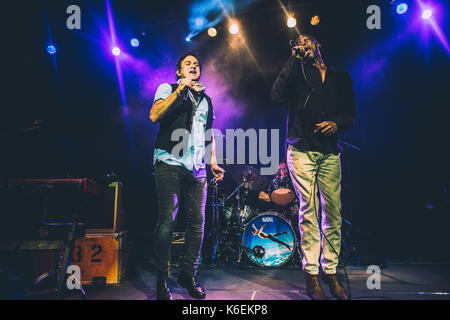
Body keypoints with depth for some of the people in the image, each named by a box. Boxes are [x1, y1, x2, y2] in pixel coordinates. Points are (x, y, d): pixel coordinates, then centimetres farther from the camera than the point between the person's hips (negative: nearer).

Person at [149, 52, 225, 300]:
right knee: (167, 219, -7)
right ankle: (162, 281, 2)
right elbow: (154, 116, -10)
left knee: (197, 221, 1)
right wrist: (180, 89, -12)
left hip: (197, 168, 5)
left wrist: (213, 163, 16)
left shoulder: (206, 100, 24)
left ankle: (188, 275, 14)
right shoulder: (168, 89, 9)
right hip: (170, 162, -5)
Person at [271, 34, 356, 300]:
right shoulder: (297, 72, 11)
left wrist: (337, 123, -4)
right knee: (309, 211, -6)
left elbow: (351, 115, 18)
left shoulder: (341, 77, 19)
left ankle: (330, 271, 7)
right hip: (302, 150, -2)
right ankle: (311, 273, 1)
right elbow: (278, 95, -9)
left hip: (330, 153, 3)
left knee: (334, 213, -3)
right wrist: (294, 59, -5)